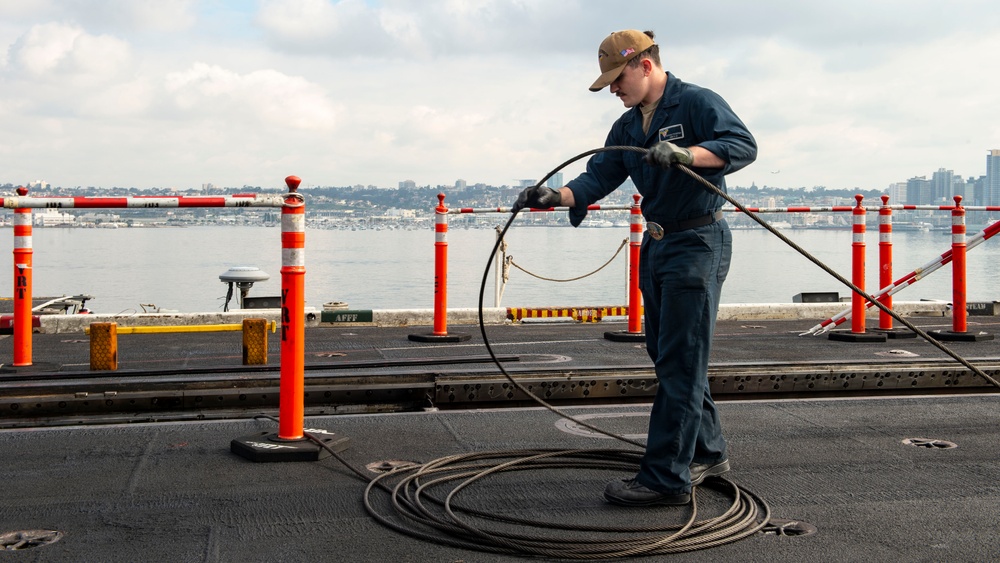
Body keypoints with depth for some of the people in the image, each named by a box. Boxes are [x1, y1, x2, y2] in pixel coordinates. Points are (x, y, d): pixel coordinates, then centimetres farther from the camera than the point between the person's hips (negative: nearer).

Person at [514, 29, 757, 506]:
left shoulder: (697, 103, -9)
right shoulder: (627, 126, 15)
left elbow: (743, 144, -21)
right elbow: (598, 177, 7)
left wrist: (686, 154, -35)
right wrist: (556, 196, -11)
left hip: (697, 243, -9)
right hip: (656, 247, 9)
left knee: (679, 363, -9)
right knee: (666, 356, 14)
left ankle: (667, 477, -7)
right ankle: (707, 452, 28)